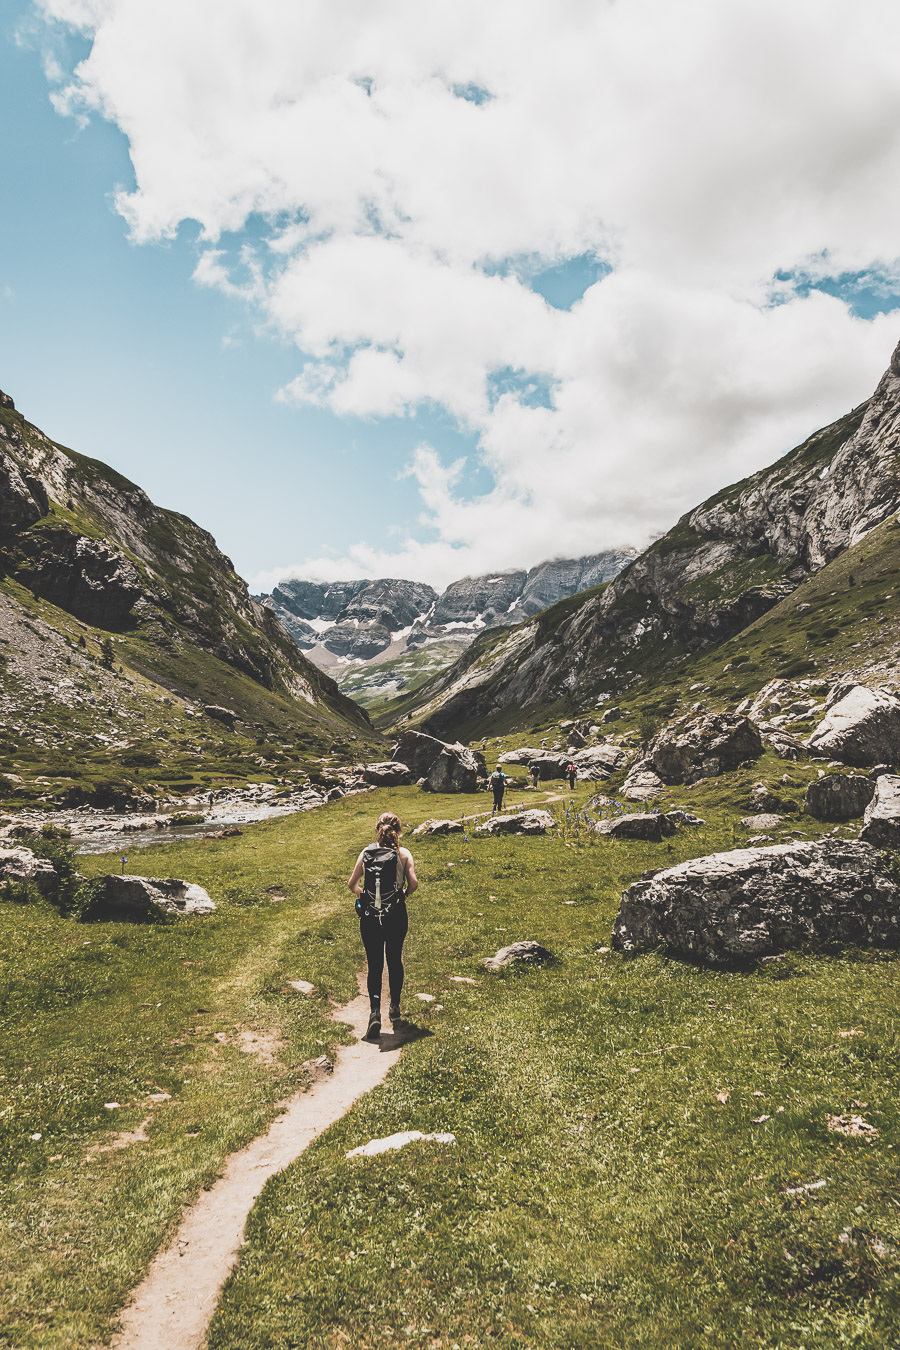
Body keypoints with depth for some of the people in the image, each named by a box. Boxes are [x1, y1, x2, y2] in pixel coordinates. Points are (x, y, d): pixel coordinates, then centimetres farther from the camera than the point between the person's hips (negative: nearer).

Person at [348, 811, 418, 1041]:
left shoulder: (366, 853, 0)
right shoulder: (403, 854, -4)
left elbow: (352, 883, -1)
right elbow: (413, 883, -15)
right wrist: (404, 893, 6)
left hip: (369, 918, 0)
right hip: (396, 916, 0)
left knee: (374, 966, 6)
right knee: (395, 961, 19)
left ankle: (375, 1012, -11)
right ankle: (395, 1007, 33)